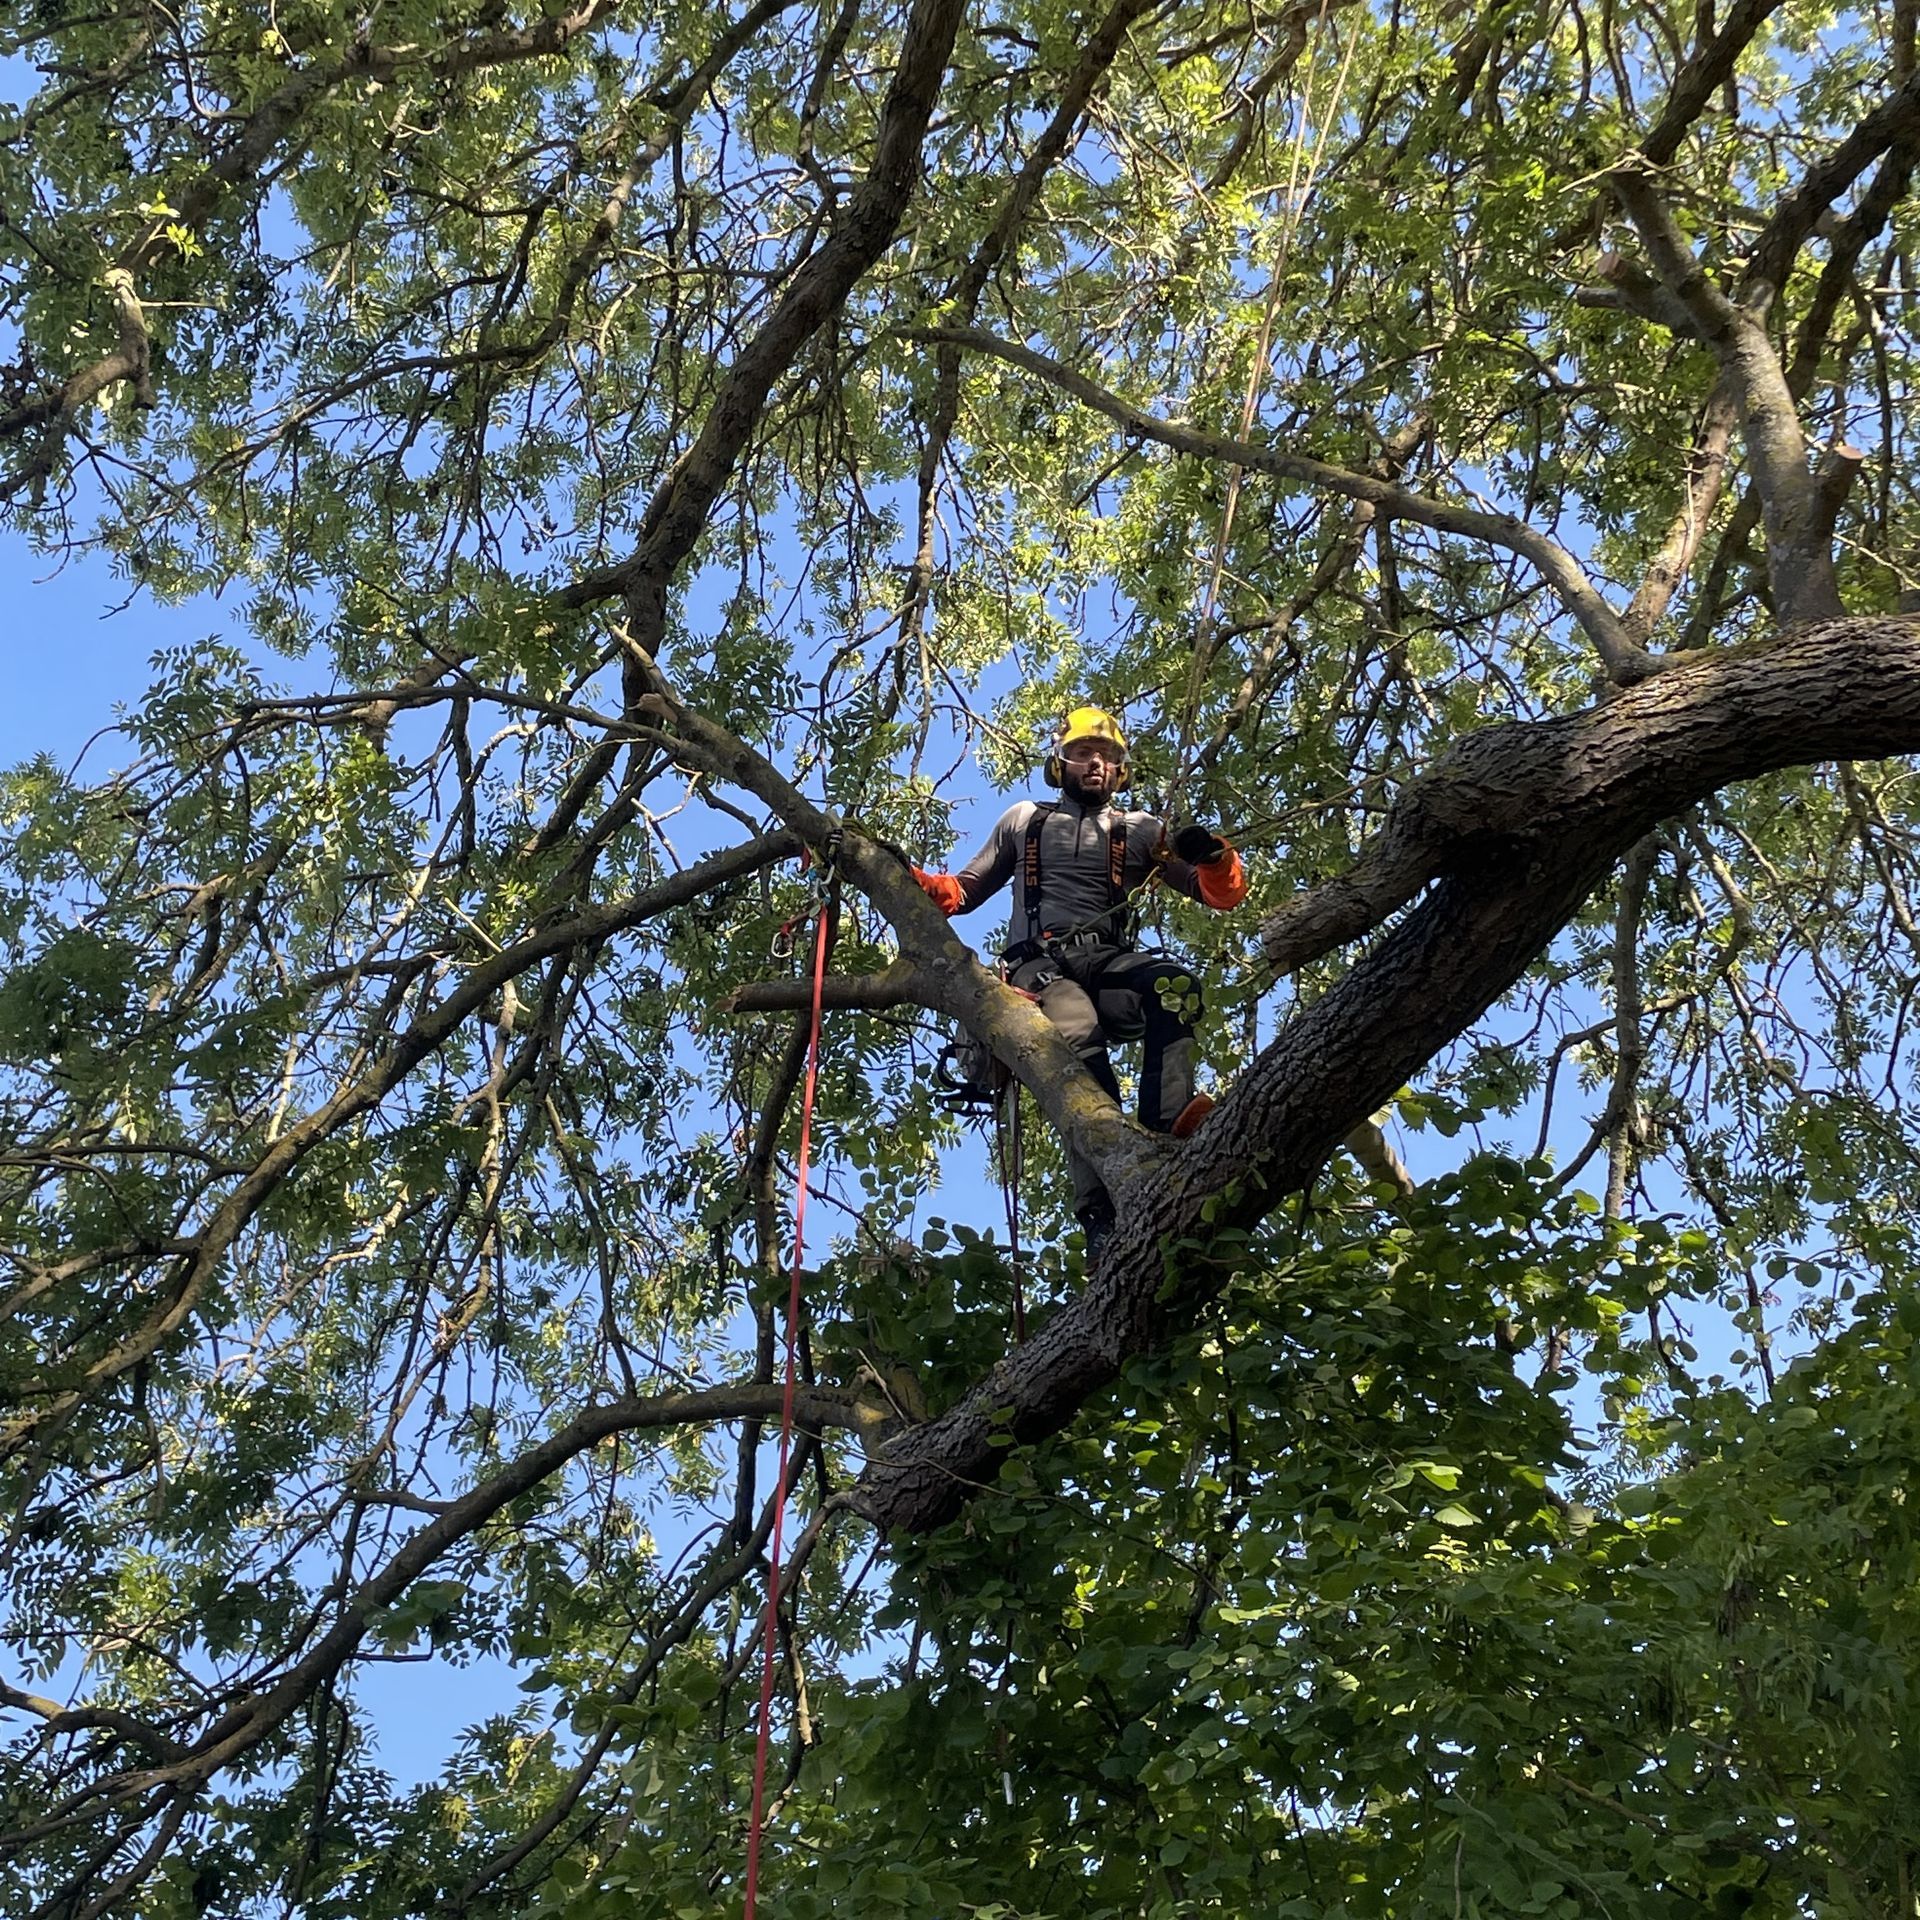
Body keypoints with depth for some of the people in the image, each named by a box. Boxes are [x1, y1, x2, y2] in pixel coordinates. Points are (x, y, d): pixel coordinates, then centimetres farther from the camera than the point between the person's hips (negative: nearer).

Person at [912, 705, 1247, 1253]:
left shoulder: (1140, 831, 24)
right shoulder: (1024, 821, 26)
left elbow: (1222, 894, 19)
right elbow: (964, 891, 32)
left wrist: (1213, 857, -5)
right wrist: (913, 881, 11)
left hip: (1111, 962, 2)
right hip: (1042, 965, -2)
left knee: (1172, 988, -36)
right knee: (1080, 1040, -37)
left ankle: (1168, 1122, -51)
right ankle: (1102, 1216, -48)